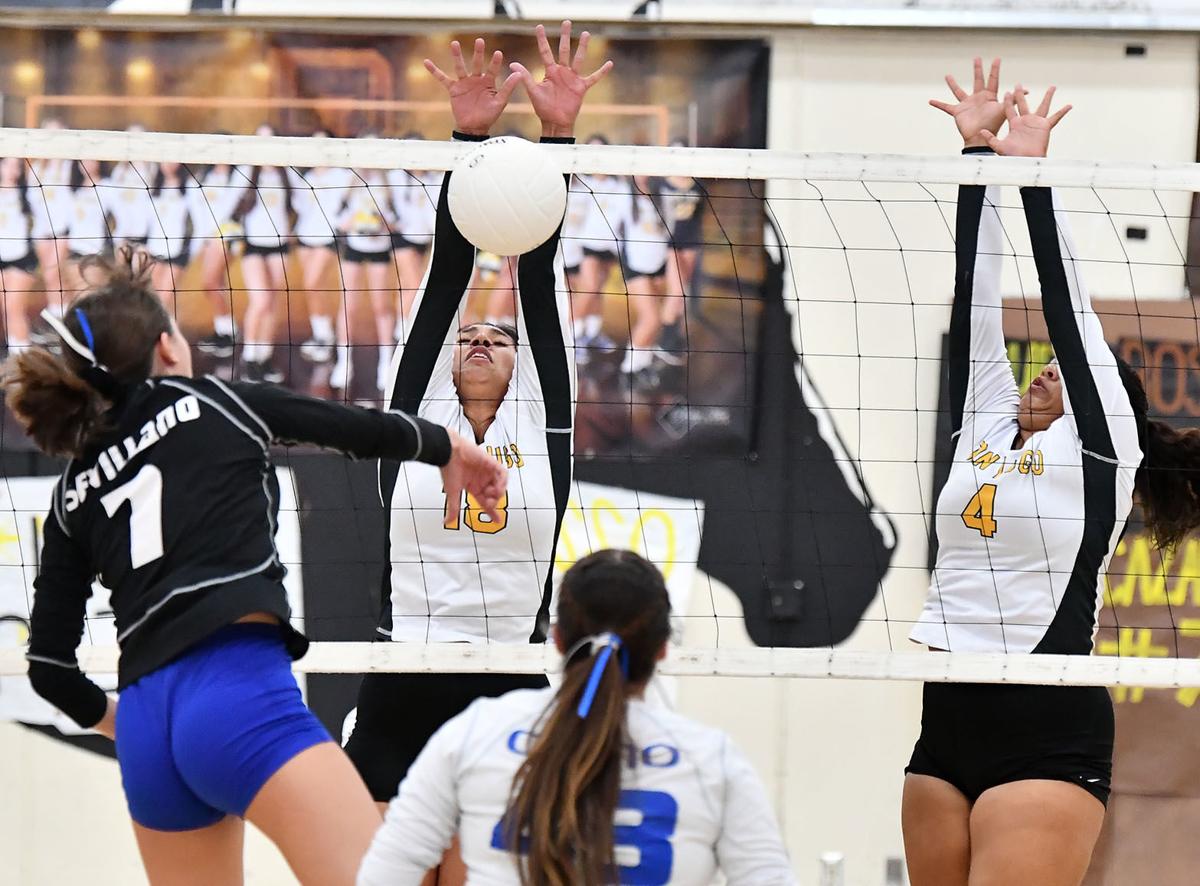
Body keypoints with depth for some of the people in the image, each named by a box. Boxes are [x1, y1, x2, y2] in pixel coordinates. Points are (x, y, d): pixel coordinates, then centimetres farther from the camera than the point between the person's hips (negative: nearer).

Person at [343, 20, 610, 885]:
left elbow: (540, 275, 2)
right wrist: (469, 140, -6)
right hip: (403, 691, 0)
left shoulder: (543, 418, 8)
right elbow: (448, 273, 0)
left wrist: (558, 135, -4)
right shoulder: (416, 411, 7)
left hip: (513, 689, 0)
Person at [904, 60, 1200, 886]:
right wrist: (978, 151, 11)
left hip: (1048, 733, -6)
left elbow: (1067, 300, -4)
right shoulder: (985, 430, 15)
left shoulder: (1102, 450, 1)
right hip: (947, 724, 6)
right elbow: (977, 293, 13)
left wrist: (1035, 169, 0)